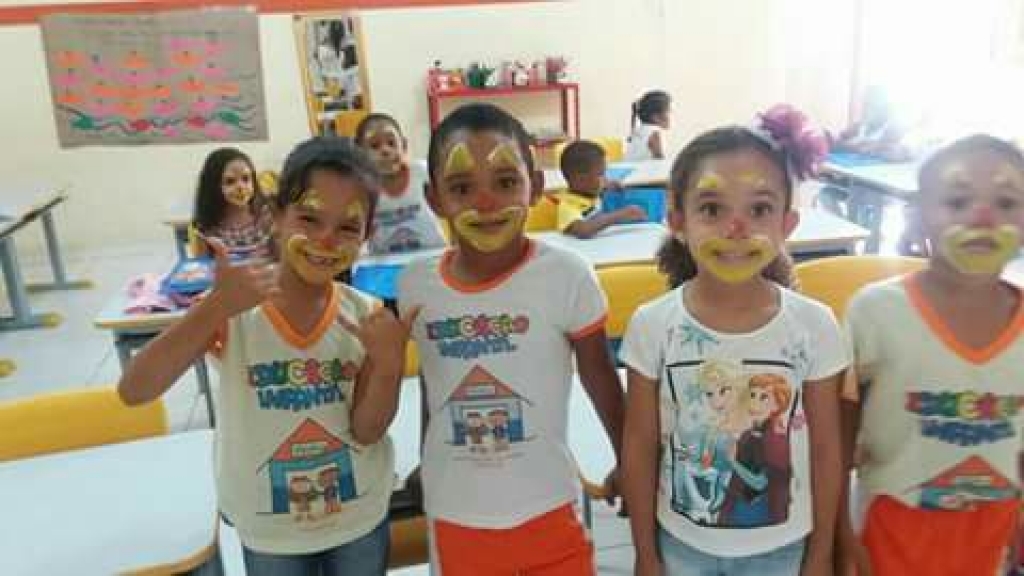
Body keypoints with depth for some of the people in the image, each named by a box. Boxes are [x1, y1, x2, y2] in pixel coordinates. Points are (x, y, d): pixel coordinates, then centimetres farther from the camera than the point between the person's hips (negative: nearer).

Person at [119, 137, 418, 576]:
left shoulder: (365, 315, -13)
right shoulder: (232, 310, -17)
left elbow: (367, 432, -12)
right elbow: (133, 392, -26)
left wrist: (388, 364, -30)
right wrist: (215, 306, -36)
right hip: (268, 533, -1)